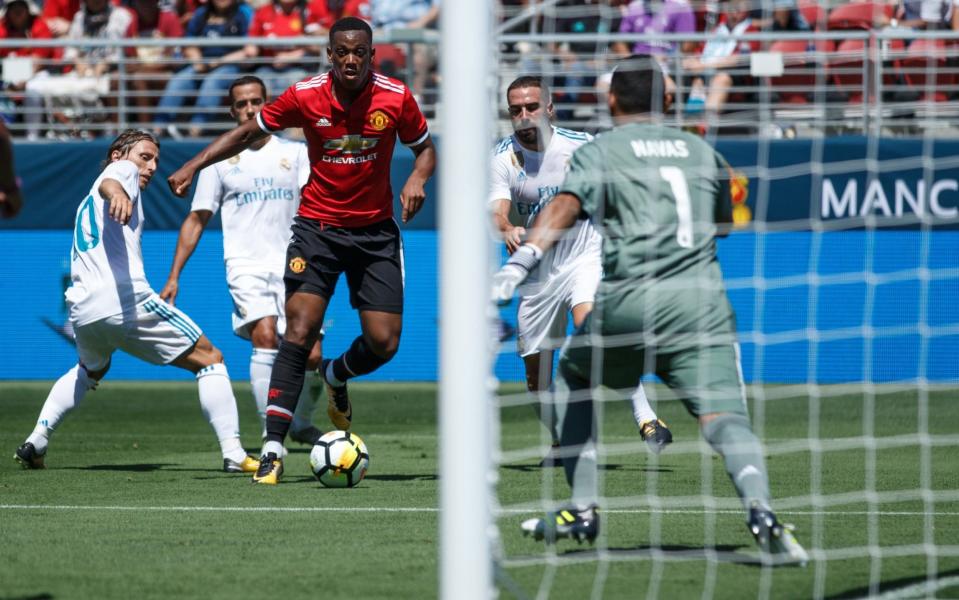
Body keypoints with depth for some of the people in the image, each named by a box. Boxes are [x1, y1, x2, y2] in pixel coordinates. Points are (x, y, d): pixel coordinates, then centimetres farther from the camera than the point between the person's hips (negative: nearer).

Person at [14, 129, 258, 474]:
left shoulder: (87, 204, 32)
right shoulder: (122, 169, 9)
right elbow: (107, 183, -16)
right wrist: (117, 193, -39)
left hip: (83, 312, 8)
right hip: (127, 300, -8)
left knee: (89, 371, 39)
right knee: (209, 360, 3)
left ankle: (34, 444, 25)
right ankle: (233, 454, -10)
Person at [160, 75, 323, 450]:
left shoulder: (295, 153, 12)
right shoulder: (221, 161, 9)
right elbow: (197, 219, 12)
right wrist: (174, 276, 8)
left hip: (291, 265, 2)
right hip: (246, 265, -2)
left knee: (310, 354, -5)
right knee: (265, 335, -26)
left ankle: (301, 424, 24)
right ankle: (271, 433, -23)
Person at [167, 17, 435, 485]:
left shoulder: (396, 98, -10)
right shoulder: (305, 96, -11)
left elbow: (425, 148, 7)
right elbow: (247, 133, 2)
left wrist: (417, 179, -15)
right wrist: (194, 165, -7)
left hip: (375, 230, 1)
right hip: (317, 226, -1)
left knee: (384, 342, -4)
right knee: (299, 329, -16)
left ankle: (336, 378, 33)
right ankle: (272, 450, -14)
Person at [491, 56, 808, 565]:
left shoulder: (600, 151, 9)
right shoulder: (703, 152, 21)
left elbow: (564, 207, -10)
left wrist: (521, 261, -22)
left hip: (628, 301, -2)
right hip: (703, 302, 2)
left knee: (572, 379, 25)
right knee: (724, 416, -8)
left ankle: (583, 510, 19)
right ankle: (760, 509, -37)